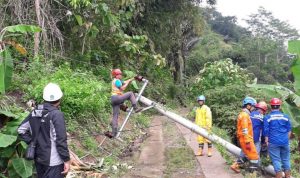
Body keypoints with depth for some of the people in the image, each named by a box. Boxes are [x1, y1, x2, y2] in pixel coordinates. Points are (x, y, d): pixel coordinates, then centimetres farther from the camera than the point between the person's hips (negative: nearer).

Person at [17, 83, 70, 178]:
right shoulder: (57, 114, -21)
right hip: (53, 161, -7)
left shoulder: (35, 112, 2)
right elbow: (61, 140, -22)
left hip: (38, 158, 8)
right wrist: (66, 159, -15)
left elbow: (21, 129, 9)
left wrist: (32, 143, 10)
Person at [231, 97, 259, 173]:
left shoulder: (243, 114, 15)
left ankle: (235, 166, 22)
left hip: (242, 139, 10)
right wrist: (248, 142, -22)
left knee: (246, 155, 20)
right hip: (246, 140, -10)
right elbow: (245, 130, -22)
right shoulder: (245, 115, -16)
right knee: (254, 157, -1)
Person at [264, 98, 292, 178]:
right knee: (286, 159, 14)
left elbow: (266, 131, -5)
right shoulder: (285, 117, 4)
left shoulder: (268, 117, -6)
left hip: (273, 142, -3)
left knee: (276, 160, 3)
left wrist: (266, 141, 3)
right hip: (284, 142, 3)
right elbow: (289, 130, 10)